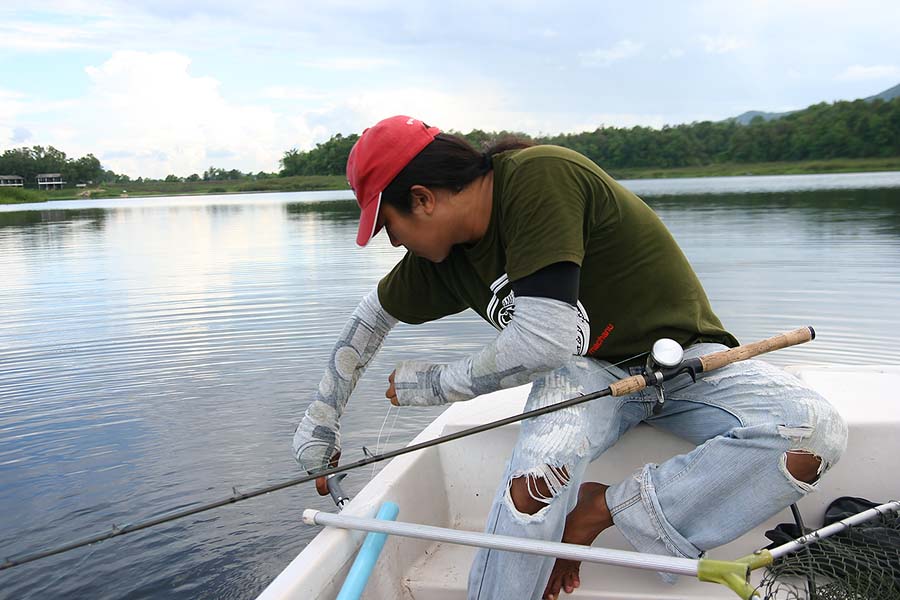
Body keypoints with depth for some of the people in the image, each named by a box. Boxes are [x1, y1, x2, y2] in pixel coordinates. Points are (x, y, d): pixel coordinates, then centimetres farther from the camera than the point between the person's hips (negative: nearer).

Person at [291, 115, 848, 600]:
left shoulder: (540, 177, -27)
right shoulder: (443, 252, -4)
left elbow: (549, 339, -32)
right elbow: (375, 313, 14)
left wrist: (436, 383, -16)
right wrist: (322, 419, 18)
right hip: (588, 368, 3)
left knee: (814, 431, -30)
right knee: (535, 476, -30)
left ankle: (602, 510, -22)